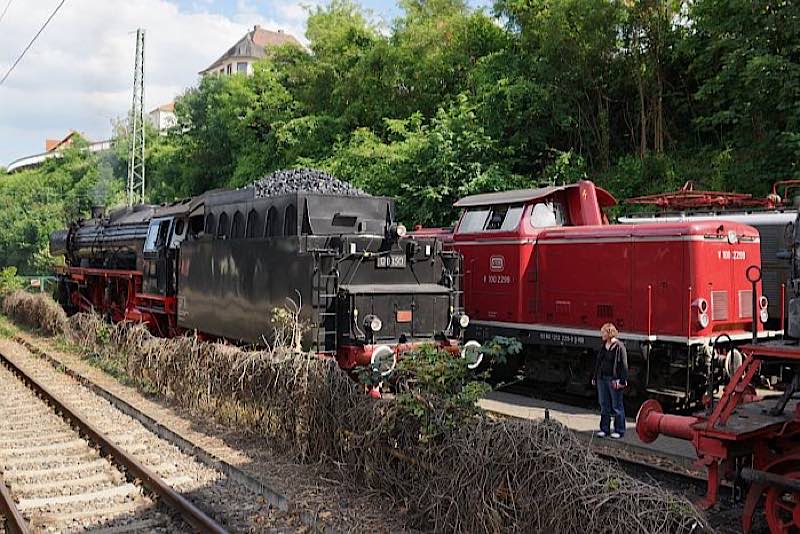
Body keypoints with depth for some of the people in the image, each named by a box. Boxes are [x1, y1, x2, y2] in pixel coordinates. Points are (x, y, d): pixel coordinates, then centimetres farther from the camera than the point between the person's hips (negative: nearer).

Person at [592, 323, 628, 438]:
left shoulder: (619, 347, -12)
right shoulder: (603, 346, 10)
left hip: (614, 380, -7)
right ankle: (604, 429, 21)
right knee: (604, 405, 12)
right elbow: (598, 362, 16)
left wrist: (622, 381, -17)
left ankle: (619, 430, 14)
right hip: (602, 379, 7)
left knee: (617, 406, 4)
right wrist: (595, 377, 15)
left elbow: (624, 365, -13)